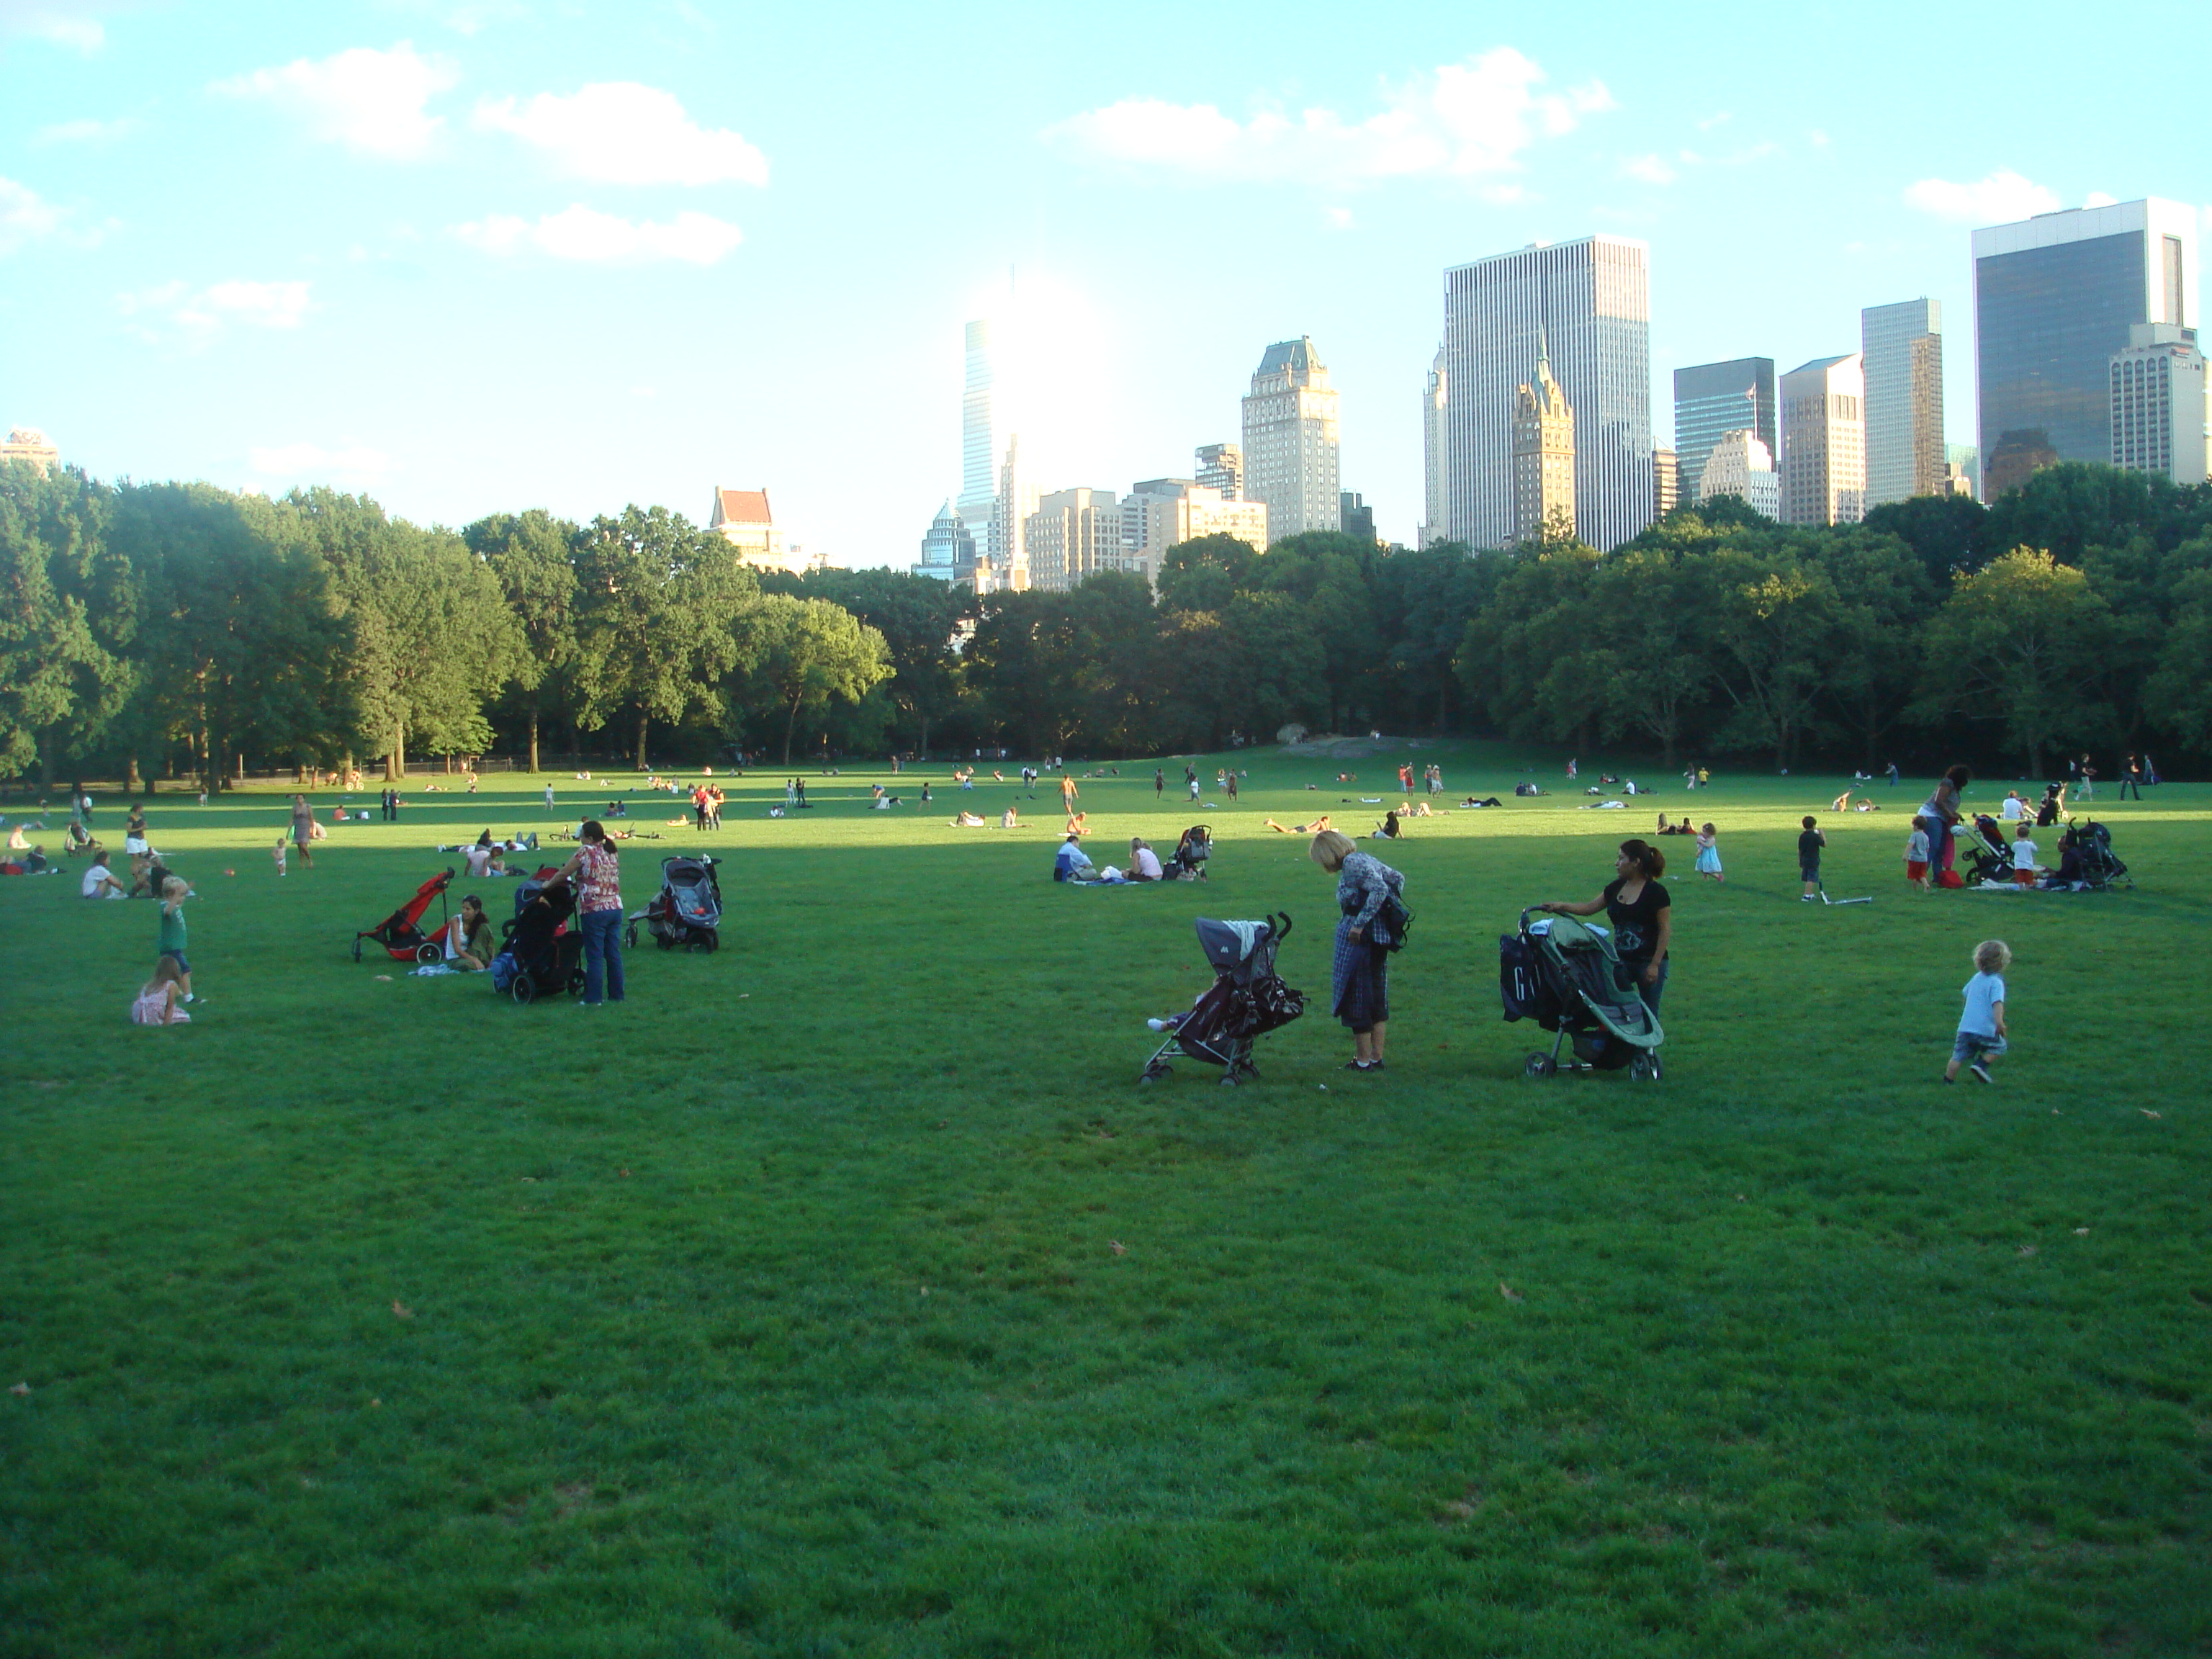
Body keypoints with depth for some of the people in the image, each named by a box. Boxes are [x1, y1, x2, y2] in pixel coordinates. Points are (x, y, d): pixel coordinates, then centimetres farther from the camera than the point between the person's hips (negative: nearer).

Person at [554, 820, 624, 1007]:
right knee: (614, 954, 10)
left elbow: (563, 874, -5)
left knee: (595, 957, -2)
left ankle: (594, 998, 0)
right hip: (616, 908, 6)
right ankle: (616, 994, 14)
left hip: (594, 910, -6)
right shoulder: (613, 853, 11)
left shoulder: (586, 852, -8)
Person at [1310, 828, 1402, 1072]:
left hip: (1360, 939, -9)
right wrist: (1391, 909, 18)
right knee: (1378, 998, 14)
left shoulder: (1352, 864, -15)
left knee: (1357, 999, 1)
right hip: (1381, 937, 9)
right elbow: (1397, 879, 20)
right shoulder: (1366, 858, 12)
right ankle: (1378, 1058, 19)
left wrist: (1359, 923, -25)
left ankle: (1363, 1061, 6)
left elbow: (1379, 889, -26)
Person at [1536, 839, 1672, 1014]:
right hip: (1622, 960, 6)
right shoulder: (1616, 887, 6)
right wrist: (1560, 906, 0)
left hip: (1648, 962, -6)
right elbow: (1590, 907, 13)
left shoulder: (1656, 892, -12)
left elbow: (1665, 930, -12)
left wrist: (1655, 964, -16)